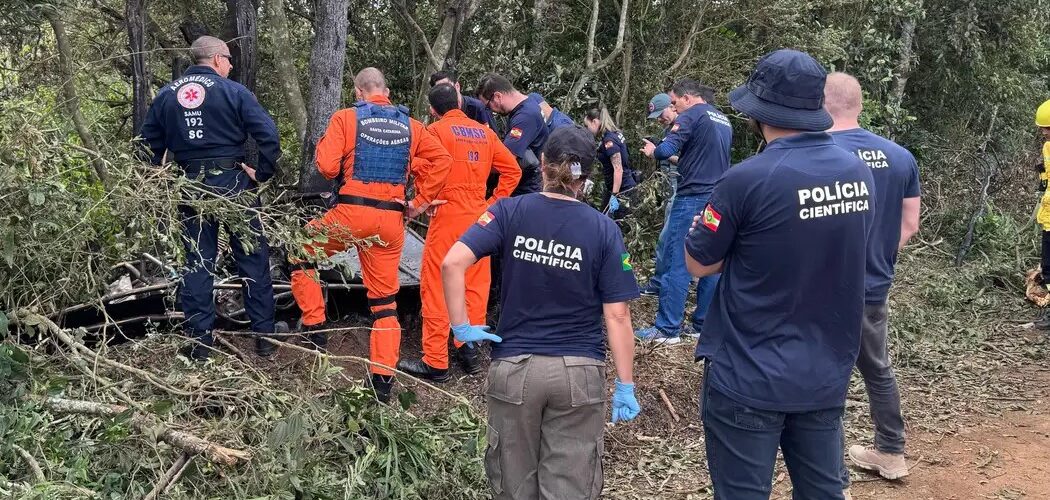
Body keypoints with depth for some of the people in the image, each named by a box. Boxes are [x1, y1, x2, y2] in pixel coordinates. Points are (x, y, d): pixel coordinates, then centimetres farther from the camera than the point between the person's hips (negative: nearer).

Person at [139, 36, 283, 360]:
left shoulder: (166, 95, 8)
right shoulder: (233, 92, -6)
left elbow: (150, 142, 10)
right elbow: (269, 134, -14)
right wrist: (262, 173, -5)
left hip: (190, 186, 4)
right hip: (232, 183, -3)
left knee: (198, 263, 11)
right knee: (253, 259, 7)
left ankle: (199, 341, 12)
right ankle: (264, 334, 11)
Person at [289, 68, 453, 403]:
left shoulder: (346, 118, 1)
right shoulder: (410, 126, 11)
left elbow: (328, 166, -7)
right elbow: (441, 160, 2)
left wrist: (323, 145, 15)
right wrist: (420, 202, 6)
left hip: (352, 212, -3)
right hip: (393, 219, 3)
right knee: (385, 301, 11)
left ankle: (315, 330, 17)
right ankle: (383, 380, 9)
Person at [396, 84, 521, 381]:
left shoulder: (436, 130, -3)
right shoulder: (485, 132, 11)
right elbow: (512, 170, 11)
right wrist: (495, 201, 12)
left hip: (448, 215, -5)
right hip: (479, 216, 5)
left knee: (435, 287, 0)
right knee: (476, 285, 13)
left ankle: (435, 362, 1)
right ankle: (470, 351, 19)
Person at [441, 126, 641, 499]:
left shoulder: (510, 212, -5)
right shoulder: (604, 230, -6)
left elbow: (452, 263, -16)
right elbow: (617, 316, -6)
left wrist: (461, 326, -6)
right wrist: (625, 385, 0)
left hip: (514, 367, 1)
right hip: (579, 372, -1)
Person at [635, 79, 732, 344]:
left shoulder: (692, 115, -7)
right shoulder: (724, 120, 18)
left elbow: (666, 150, -18)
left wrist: (653, 151, 2)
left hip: (693, 198, -8)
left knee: (676, 262, -5)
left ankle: (667, 329, -4)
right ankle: (704, 325, 14)